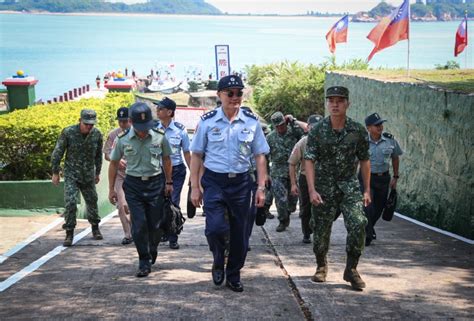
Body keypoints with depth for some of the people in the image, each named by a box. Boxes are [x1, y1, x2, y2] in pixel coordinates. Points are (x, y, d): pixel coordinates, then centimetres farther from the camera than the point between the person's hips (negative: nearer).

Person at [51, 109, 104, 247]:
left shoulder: (97, 134, -6)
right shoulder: (68, 132, -15)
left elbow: (98, 155, 9)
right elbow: (57, 153, -6)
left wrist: (97, 173, 16)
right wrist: (55, 173, -4)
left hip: (88, 175, 3)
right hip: (71, 174, -3)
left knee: (92, 201, 12)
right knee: (70, 202, -12)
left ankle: (95, 228, 32)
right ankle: (69, 234, -3)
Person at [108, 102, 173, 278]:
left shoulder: (159, 137, -6)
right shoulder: (123, 140, -6)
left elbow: (166, 159, 9)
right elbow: (114, 163, 5)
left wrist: (168, 182, 10)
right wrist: (111, 189, 5)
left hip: (156, 183, 1)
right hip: (133, 184, 0)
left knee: (156, 224, 5)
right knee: (139, 225, -5)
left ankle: (152, 250, 36)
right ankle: (144, 262, 7)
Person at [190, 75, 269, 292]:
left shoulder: (252, 122, 3)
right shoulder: (207, 121, -1)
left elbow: (259, 156, 7)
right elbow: (196, 155, 3)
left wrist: (261, 187, 1)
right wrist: (195, 187, -2)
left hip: (241, 182, 2)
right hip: (214, 181, -2)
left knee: (239, 232, 8)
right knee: (215, 227, -18)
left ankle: (233, 276, 27)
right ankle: (218, 261, 13)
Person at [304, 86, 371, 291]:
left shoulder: (358, 131, -2)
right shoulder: (317, 131, -5)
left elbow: (364, 161, 6)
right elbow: (309, 161, -8)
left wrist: (367, 190, 5)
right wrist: (312, 190, -18)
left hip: (349, 185, 0)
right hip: (324, 186, 0)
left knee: (358, 224, -17)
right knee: (321, 230, 5)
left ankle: (351, 269, -4)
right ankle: (321, 267, 28)